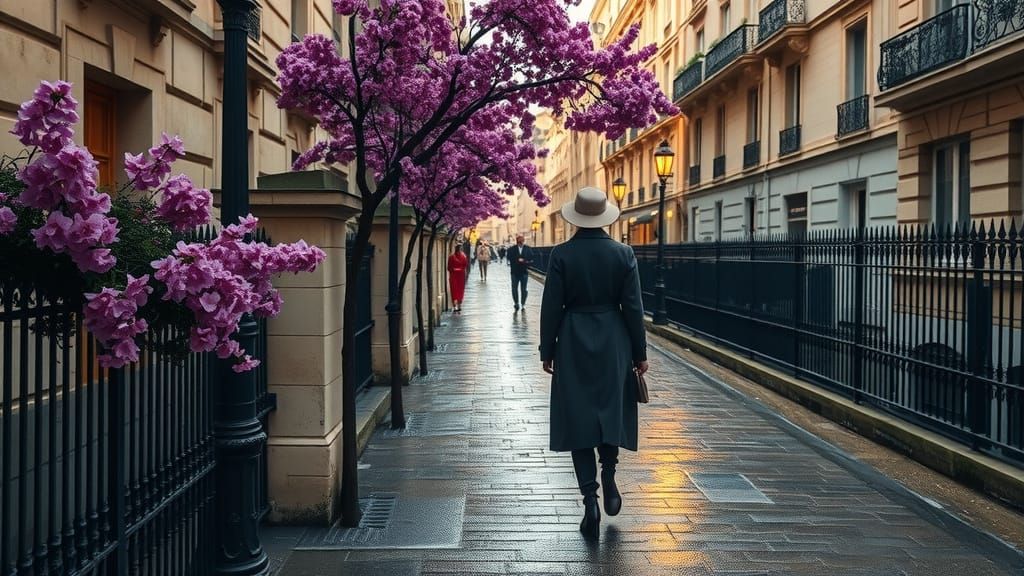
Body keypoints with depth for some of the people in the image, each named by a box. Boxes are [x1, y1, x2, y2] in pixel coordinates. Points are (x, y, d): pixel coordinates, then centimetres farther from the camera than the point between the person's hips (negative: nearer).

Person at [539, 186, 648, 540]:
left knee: (579, 418, 4)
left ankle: (590, 499, 0)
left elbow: (551, 307, -6)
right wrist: (640, 352, 6)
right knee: (611, 411, 18)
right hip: (613, 343, 1)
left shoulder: (562, 255, -8)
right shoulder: (623, 254, -4)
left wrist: (547, 351, 4)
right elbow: (633, 307, -2)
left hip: (573, 343, -1)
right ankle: (609, 481, 13)